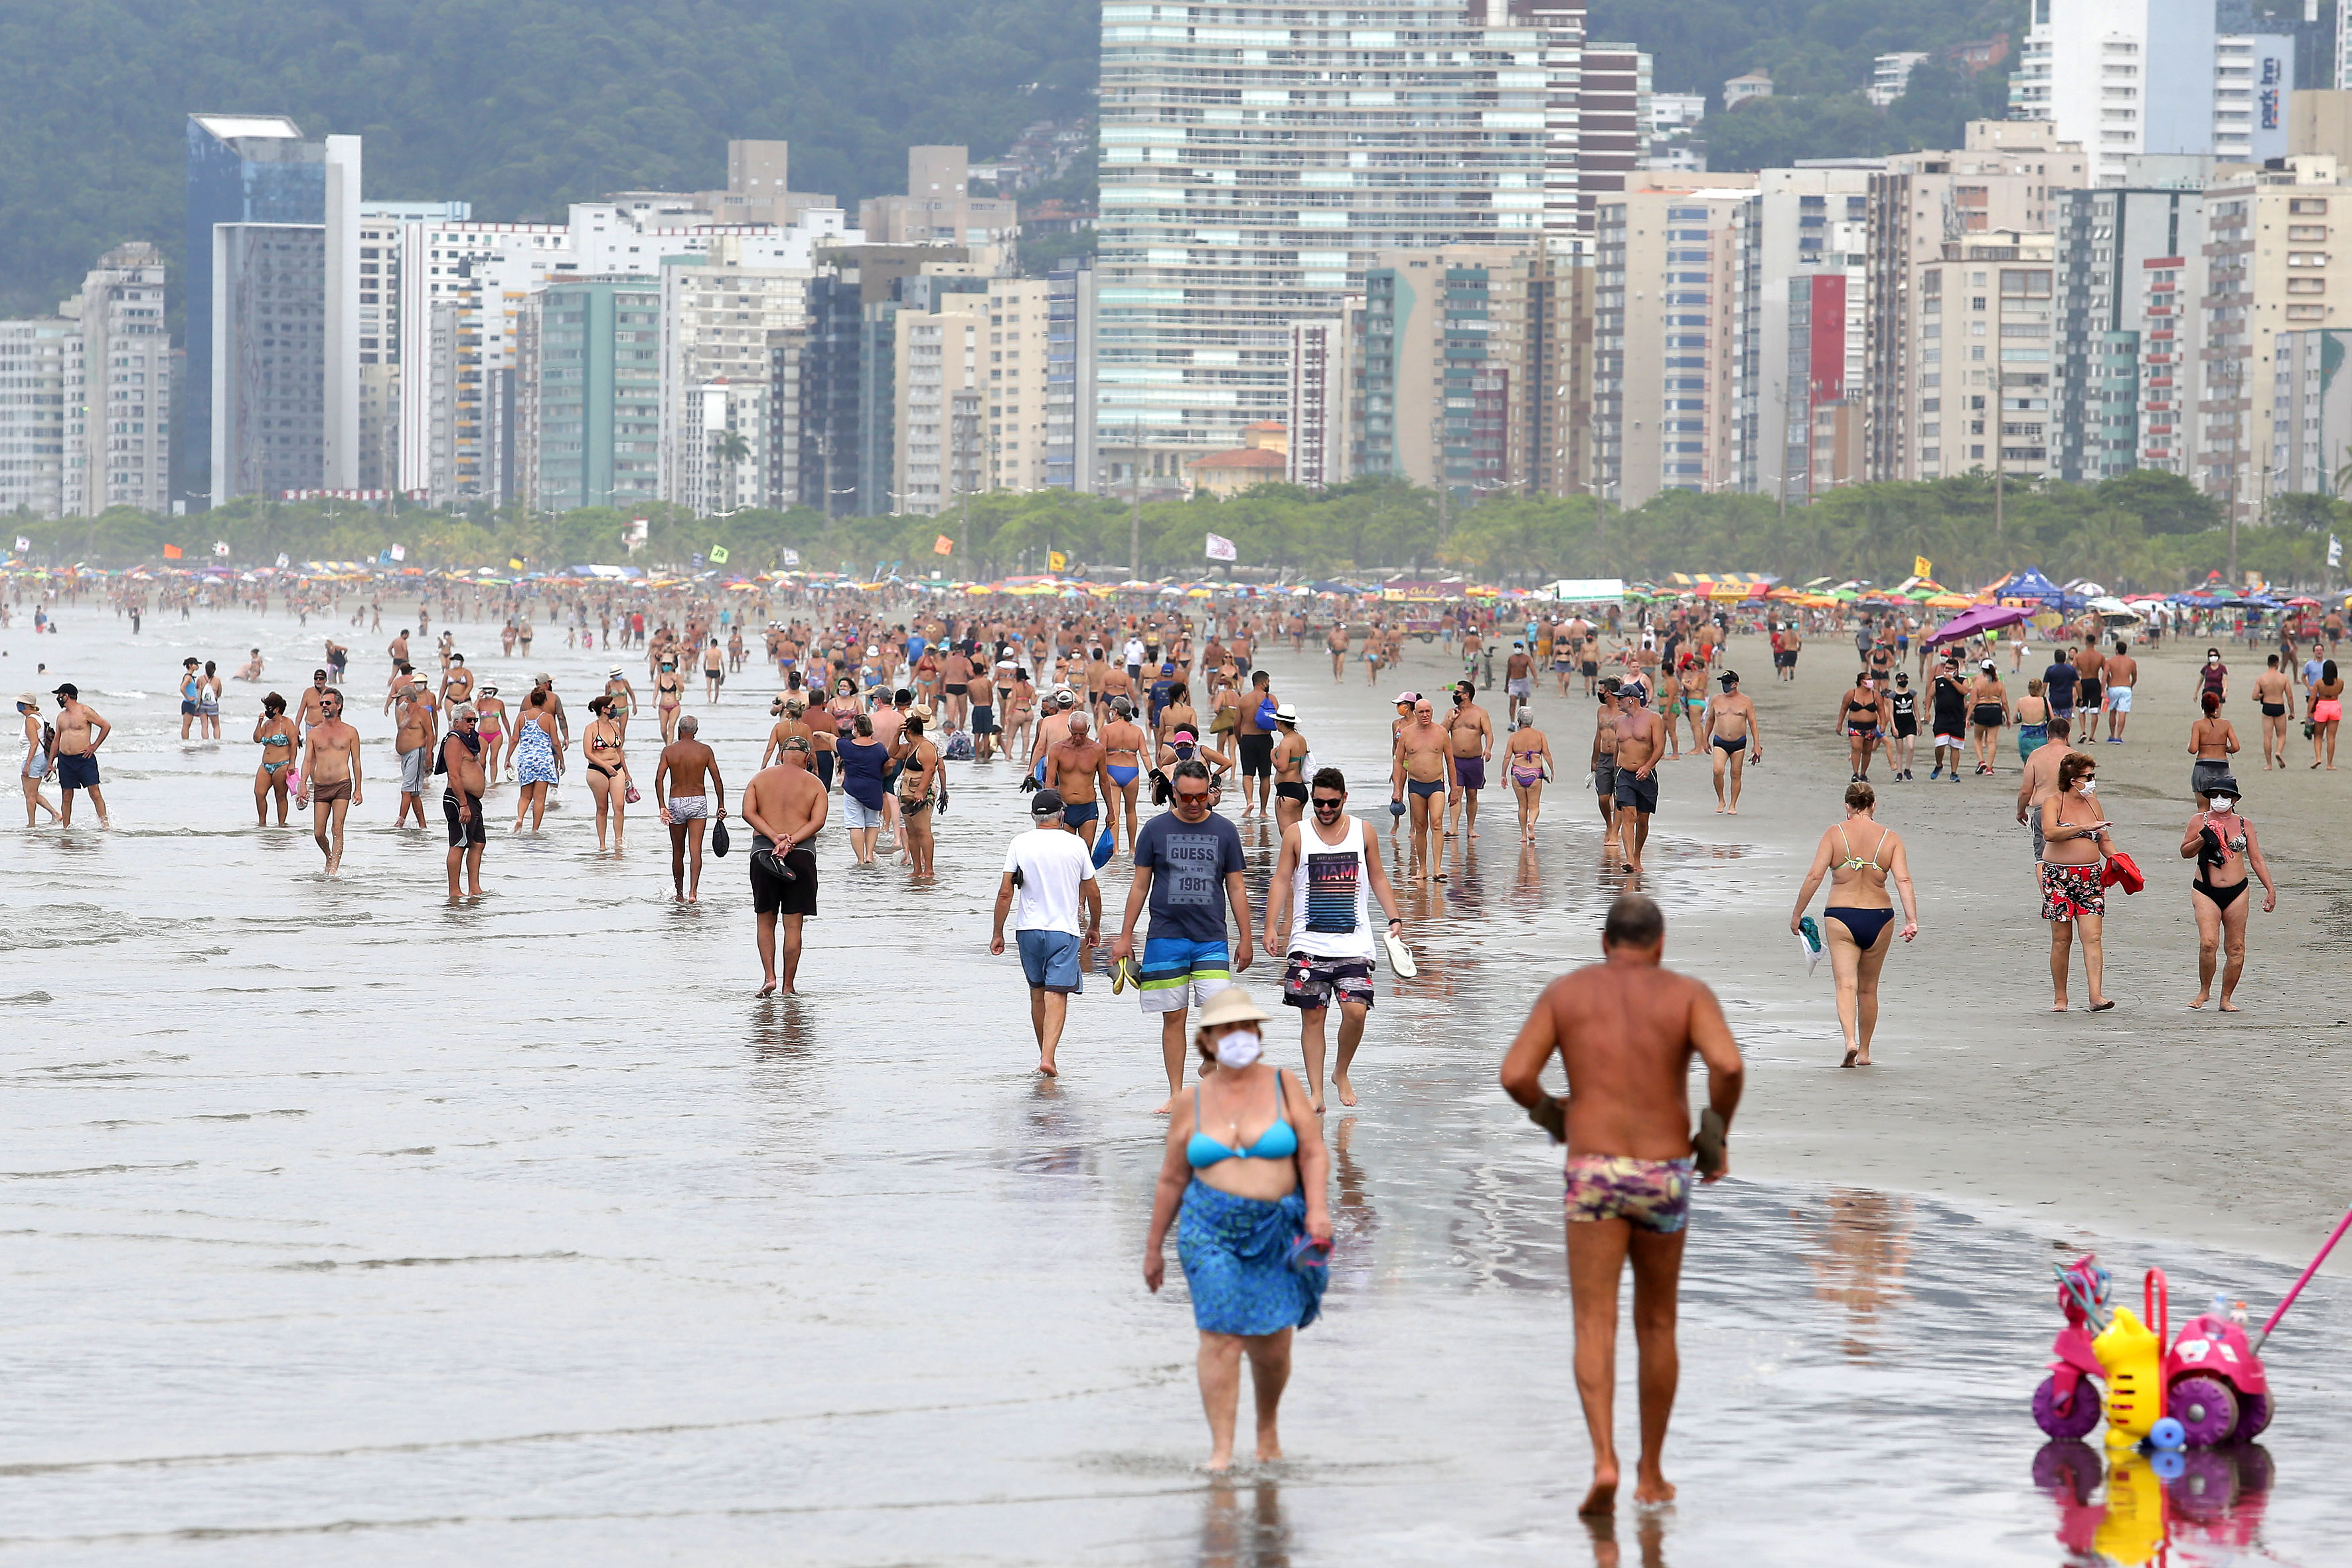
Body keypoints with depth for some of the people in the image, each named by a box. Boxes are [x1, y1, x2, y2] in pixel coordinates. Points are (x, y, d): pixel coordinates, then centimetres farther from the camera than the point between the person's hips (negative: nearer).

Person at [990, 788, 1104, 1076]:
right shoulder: (1076, 844, -2)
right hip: (1065, 931, -2)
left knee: (1037, 992, 17)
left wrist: (997, 934, 2)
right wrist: (1094, 927, 20)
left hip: (1029, 929, 2)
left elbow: (1005, 893, -5)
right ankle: (1048, 1057, -21)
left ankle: (1045, 1054, 28)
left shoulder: (1020, 843, -2)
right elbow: (1093, 893, 4)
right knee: (1057, 995, -5)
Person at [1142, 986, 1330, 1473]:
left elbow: (1314, 1154, 1)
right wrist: (1153, 1248, 12)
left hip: (1275, 1231, 0)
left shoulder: (1282, 1086, 3)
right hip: (1210, 1230, 0)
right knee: (1220, 1337, -12)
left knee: (1272, 1346, 2)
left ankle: (1267, 1427, 30)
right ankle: (1221, 1450, -12)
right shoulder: (1192, 1103, 4)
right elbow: (1171, 1180, 10)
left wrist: (1318, 1210, -14)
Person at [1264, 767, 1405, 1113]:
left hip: (1353, 942, 0)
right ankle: (1316, 1092, 3)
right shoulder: (1297, 835, 4)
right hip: (1308, 943, 0)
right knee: (1312, 1015, -2)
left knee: (1356, 1011, -11)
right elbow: (1281, 881, 3)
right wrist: (1272, 926, -8)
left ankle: (1341, 1074, 14)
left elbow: (1378, 878, 15)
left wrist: (1394, 918, 6)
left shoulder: (1363, 832, 7)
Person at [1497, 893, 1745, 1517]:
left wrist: (1550, 1113, 18)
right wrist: (1718, 1135, 1)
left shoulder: (1564, 992, 7)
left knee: (1595, 1327, -5)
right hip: (1665, 1176, 1)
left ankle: (1605, 1461, -26)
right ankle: (1651, 1473, 25)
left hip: (1595, 1175, -1)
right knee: (1656, 1324, 18)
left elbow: (1515, 1075, -3)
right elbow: (1728, 1065, -16)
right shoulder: (1688, 994, 3)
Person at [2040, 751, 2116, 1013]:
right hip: (2059, 876, -4)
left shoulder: (2092, 802, 13)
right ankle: (2060, 999, 11)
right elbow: (2049, 833, -22)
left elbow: (2104, 841, 22)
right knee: (2062, 940, 1)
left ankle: (2096, 996, -17)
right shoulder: (2053, 802, -2)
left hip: (2090, 878, 4)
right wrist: (2084, 827, -29)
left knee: (2092, 937, -9)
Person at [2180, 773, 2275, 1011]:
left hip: (2236, 892, 2)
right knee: (2208, 943, -16)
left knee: (2236, 948, 2)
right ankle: (2204, 991, 4)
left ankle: (2226, 998, 13)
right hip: (2205, 891, -2)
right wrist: (2201, 841, -10)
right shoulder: (2200, 821, 5)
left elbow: (2256, 860, 13)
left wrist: (2270, 889, 7)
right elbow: (2185, 852, 10)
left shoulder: (2244, 824, 9)